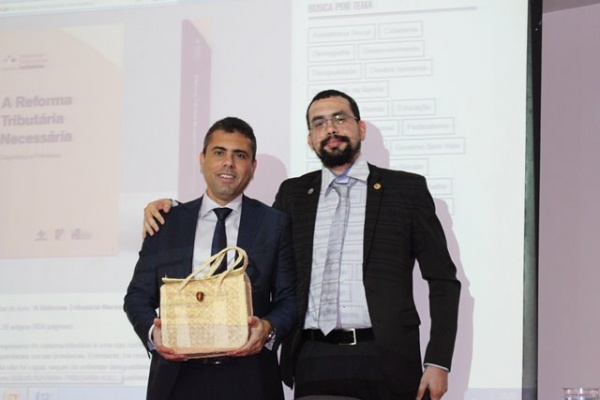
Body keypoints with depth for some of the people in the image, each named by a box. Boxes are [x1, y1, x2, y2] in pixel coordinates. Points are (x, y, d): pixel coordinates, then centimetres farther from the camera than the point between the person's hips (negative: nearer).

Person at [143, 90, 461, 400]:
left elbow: (443, 279, 6)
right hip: (314, 362, 2)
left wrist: (438, 362, -4)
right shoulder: (293, 194, 15)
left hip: (385, 362, -2)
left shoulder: (406, 189, 7)